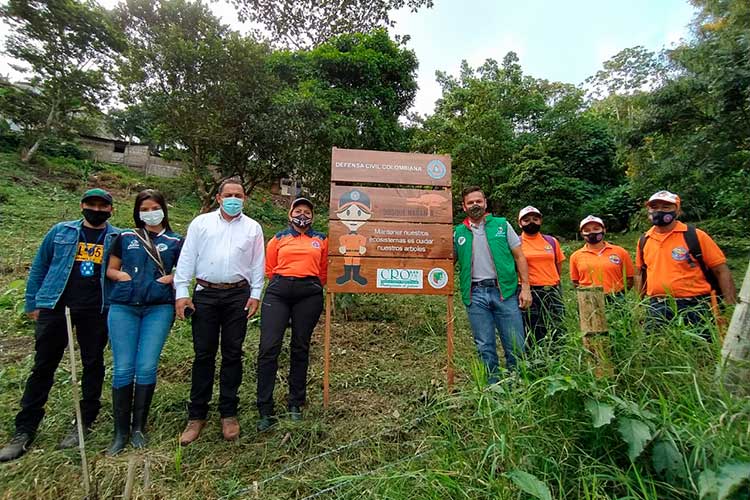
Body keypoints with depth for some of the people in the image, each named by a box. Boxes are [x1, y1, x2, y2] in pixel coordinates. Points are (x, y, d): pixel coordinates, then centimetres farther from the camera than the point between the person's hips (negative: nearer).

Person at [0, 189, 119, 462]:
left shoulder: (118, 238, 2)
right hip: (55, 307, 1)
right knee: (43, 367, 8)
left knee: (93, 364, 9)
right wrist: (32, 303, 7)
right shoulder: (61, 231, 6)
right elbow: (39, 266, 10)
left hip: (95, 311, -1)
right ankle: (25, 429, 22)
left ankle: (85, 422, 24)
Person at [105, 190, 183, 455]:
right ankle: (121, 431, 16)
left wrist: (171, 278, -6)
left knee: (146, 368, -3)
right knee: (122, 369, 0)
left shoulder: (175, 241, 9)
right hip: (123, 306, 2)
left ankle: (138, 428, 16)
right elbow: (110, 269, 18)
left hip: (159, 307, -1)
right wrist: (122, 276, -3)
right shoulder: (125, 238, 14)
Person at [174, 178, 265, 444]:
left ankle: (229, 413, 19)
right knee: (203, 354, 5)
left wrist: (255, 294, -1)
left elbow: (258, 264, 7)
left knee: (232, 354, 6)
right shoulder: (201, 222, 9)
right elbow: (186, 258, 5)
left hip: (238, 296, 0)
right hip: (205, 294, 0)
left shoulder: (253, 227, 9)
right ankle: (197, 415, 19)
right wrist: (181, 292, -3)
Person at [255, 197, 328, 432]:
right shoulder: (278, 239, 14)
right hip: (278, 292, 0)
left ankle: (295, 404, 22)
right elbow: (269, 268, 16)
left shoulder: (321, 240, 13)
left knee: (300, 349, 7)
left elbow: (324, 271, 15)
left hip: (309, 294, 0)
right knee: (269, 348, -7)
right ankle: (265, 410, 5)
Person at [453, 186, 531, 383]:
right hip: (476, 294, 1)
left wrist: (525, 287, -1)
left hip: (505, 291, -1)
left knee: (515, 345, 4)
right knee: (485, 347, 8)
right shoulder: (458, 233, 9)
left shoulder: (502, 225, 7)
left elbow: (519, 257, 6)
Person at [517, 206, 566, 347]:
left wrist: (553, 283, 13)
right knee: (533, 337, 2)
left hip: (553, 293, 4)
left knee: (557, 334, 6)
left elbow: (558, 266, 19)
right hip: (529, 294, -3)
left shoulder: (551, 241, 11)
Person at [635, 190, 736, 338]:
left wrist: (731, 309, -9)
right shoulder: (644, 240, 5)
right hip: (656, 308, 3)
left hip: (693, 307, -3)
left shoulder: (695, 235, -5)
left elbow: (721, 271, -4)